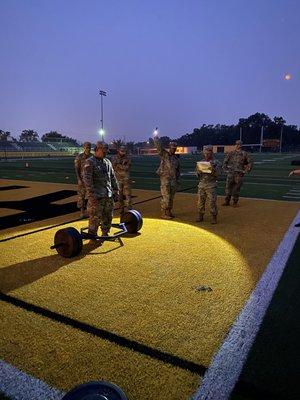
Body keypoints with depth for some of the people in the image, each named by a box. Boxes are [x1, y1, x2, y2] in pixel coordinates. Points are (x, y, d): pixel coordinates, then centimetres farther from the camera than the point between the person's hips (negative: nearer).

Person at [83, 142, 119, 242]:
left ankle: (105, 234, 28)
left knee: (108, 216, 13)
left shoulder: (107, 162, 15)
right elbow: (87, 179, -15)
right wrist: (91, 194, -20)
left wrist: (116, 190, 14)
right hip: (97, 196, -7)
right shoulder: (90, 162, -7)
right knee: (95, 218, -4)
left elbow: (113, 177, 19)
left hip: (109, 195, 7)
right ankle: (92, 238, 8)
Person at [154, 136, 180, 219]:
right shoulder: (164, 154, -1)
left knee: (171, 197, 10)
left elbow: (178, 169, 21)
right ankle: (164, 213, 2)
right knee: (166, 197, -6)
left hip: (173, 180, 6)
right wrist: (156, 137, -19)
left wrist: (177, 178, 14)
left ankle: (169, 212, 21)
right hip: (165, 179, -6)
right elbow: (158, 145, -13)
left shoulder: (176, 158, 14)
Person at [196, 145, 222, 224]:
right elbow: (197, 174, 12)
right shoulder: (201, 162, 12)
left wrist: (213, 169, -25)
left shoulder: (216, 162, 2)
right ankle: (200, 216, 16)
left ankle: (213, 218, 4)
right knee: (200, 201, 6)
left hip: (211, 185, -4)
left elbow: (218, 173, -8)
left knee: (212, 202, -5)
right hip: (201, 184, 4)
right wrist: (198, 170, -10)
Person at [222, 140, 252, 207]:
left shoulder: (244, 154, 3)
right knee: (228, 187, 1)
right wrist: (226, 169, 5)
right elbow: (225, 162, 15)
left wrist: (246, 170, -1)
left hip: (239, 174, -2)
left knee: (236, 188, 2)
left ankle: (235, 202, 13)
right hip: (231, 173, 2)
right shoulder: (231, 153, 9)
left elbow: (250, 162, 5)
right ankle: (227, 201, 11)